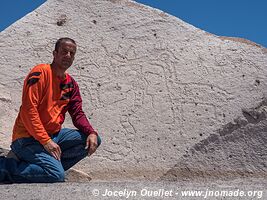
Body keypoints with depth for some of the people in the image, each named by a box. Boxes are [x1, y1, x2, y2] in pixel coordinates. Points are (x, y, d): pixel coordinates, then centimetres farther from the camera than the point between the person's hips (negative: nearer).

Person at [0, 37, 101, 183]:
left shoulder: (71, 83, 11)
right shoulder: (40, 72, -13)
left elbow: (77, 113, 10)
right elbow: (28, 110, -21)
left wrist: (91, 133, -10)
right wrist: (46, 141, -23)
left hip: (54, 135, 8)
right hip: (28, 138, -8)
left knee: (93, 140, -4)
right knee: (56, 175, -25)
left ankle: (52, 165, -6)